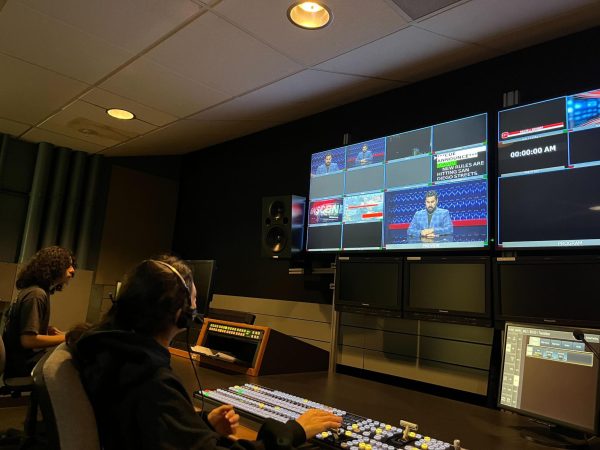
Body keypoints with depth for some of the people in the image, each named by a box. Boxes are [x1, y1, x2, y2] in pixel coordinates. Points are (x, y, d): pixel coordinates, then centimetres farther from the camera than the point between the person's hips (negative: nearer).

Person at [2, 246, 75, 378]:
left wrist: (48, 329, 3)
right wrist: (67, 338, -19)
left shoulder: (36, 290, 8)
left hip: (26, 359, 9)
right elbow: (28, 340, -26)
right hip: (24, 366, -9)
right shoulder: (36, 294, -21)